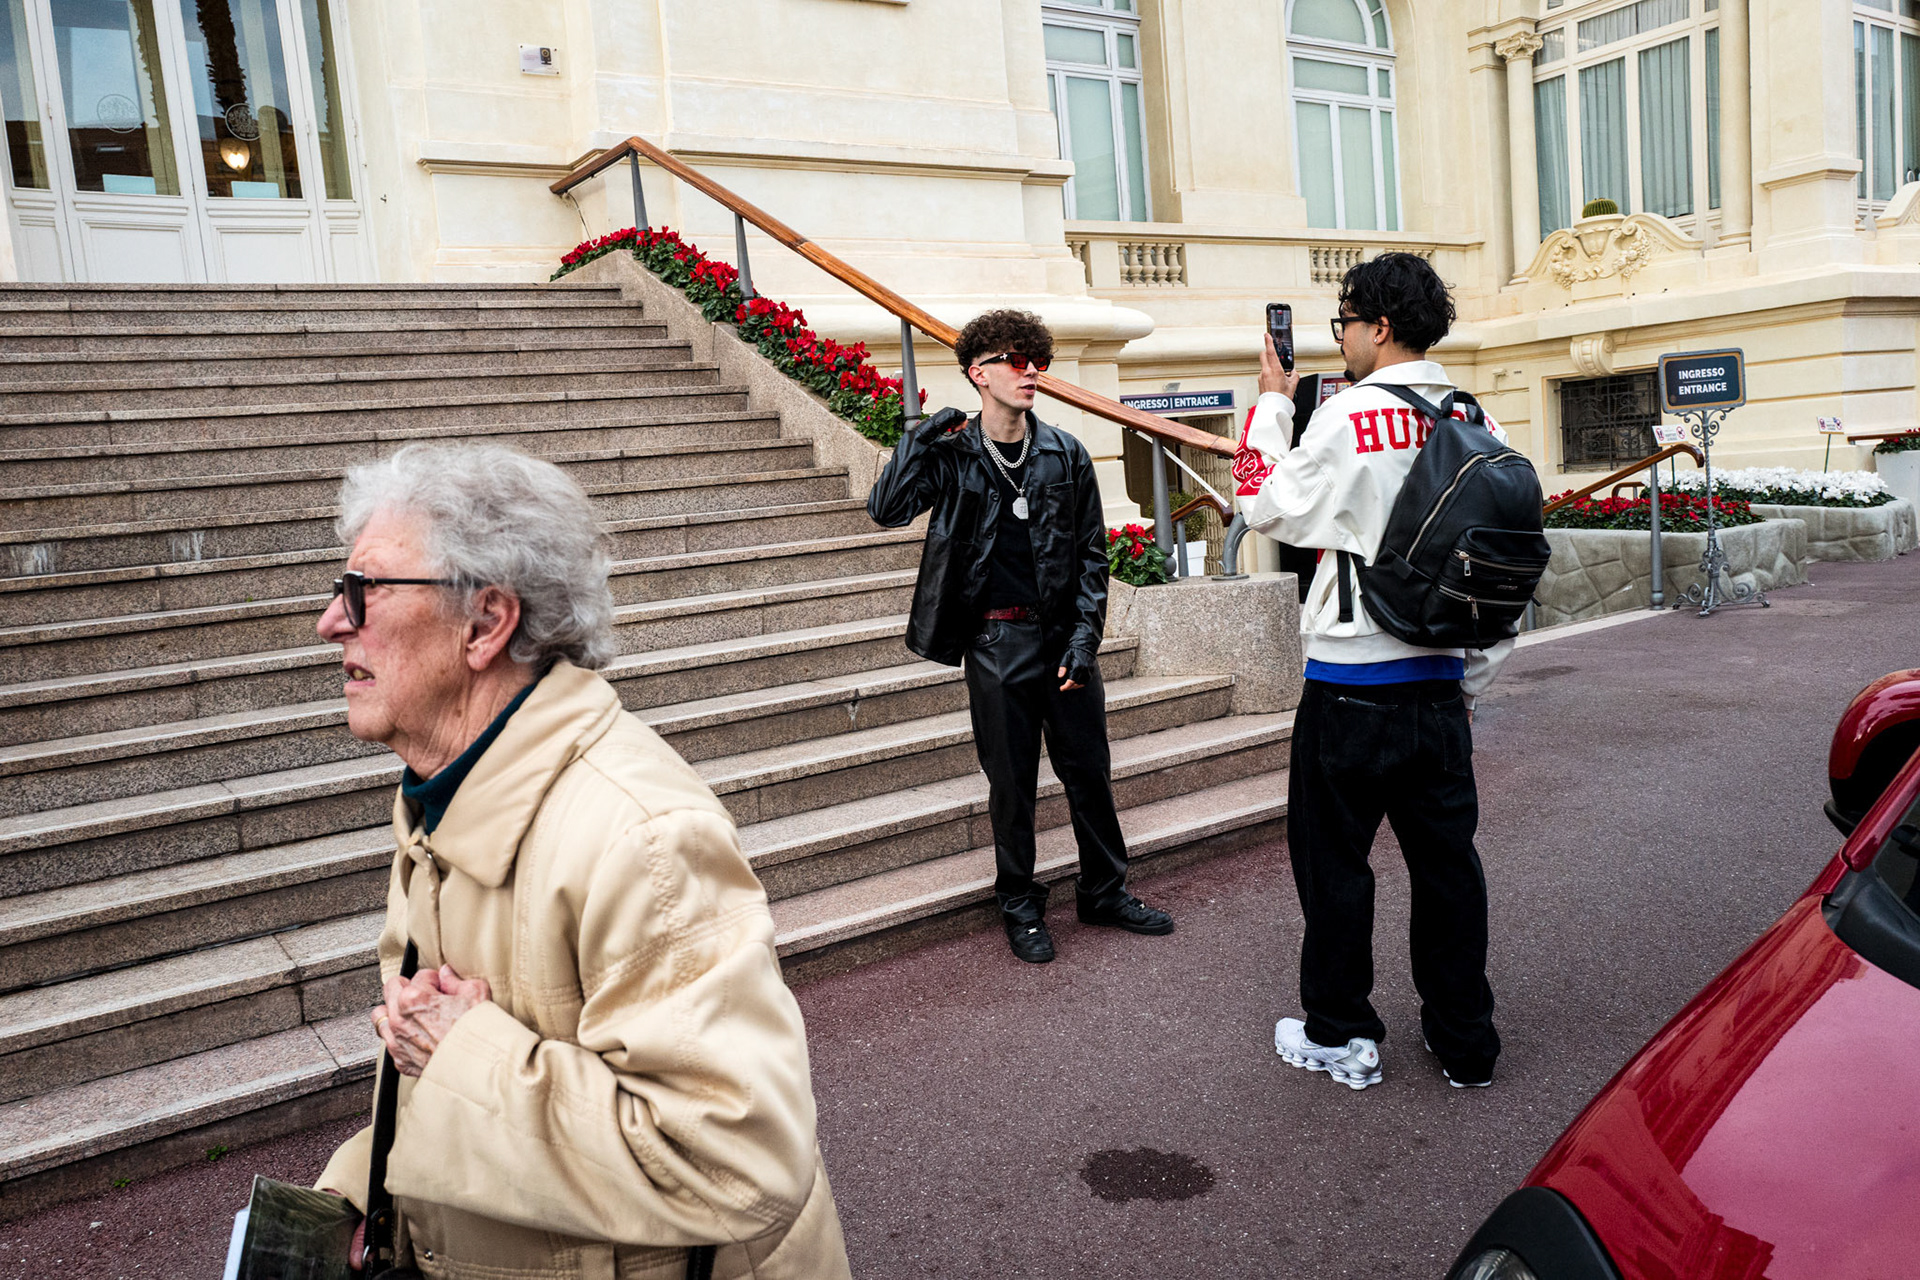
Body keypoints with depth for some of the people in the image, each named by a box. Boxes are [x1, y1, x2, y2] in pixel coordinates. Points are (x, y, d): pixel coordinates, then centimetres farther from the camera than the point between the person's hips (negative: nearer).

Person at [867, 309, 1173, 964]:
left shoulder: (1065, 453, 3)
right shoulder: (951, 455, -2)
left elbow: (1091, 554, 4)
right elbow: (887, 510, -15)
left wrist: (1084, 639, -4)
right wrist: (919, 438, -20)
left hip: (1065, 636, 2)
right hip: (997, 643, -2)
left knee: (1088, 770, 12)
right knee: (1012, 782, 8)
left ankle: (1105, 892, 31)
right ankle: (1021, 907, 26)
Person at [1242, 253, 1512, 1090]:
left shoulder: (1349, 418, -14)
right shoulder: (1476, 423, 5)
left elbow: (1270, 508, -4)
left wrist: (1271, 404, 5)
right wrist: (1472, 682, 17)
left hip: (1352, 685, -6)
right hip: (1439, 681, 6)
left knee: (1333, 857, 8)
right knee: (1446, 860, 14)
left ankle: (1340, 1036, 20)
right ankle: (1465, 1042, 24)